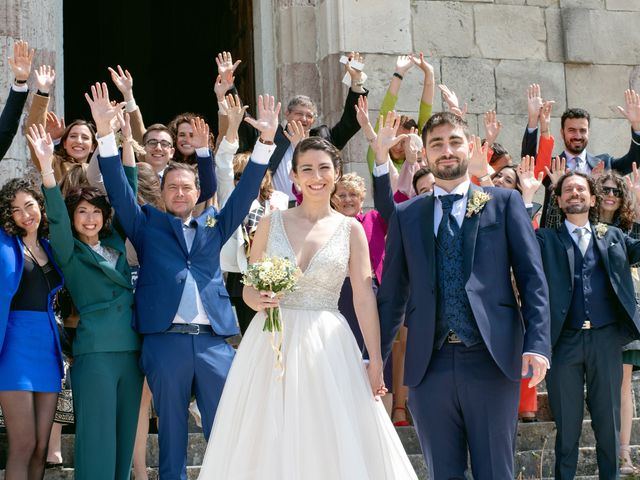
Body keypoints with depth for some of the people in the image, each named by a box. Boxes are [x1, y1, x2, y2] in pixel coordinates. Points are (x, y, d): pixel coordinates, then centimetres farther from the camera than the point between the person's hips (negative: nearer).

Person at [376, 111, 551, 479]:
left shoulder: (505, 203, 7)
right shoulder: (406, 215, 12)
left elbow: (533, 278, 1)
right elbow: (392, 293, 12)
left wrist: (537, 343, -11)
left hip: (491, 360, -2)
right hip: (429, 364, 2)